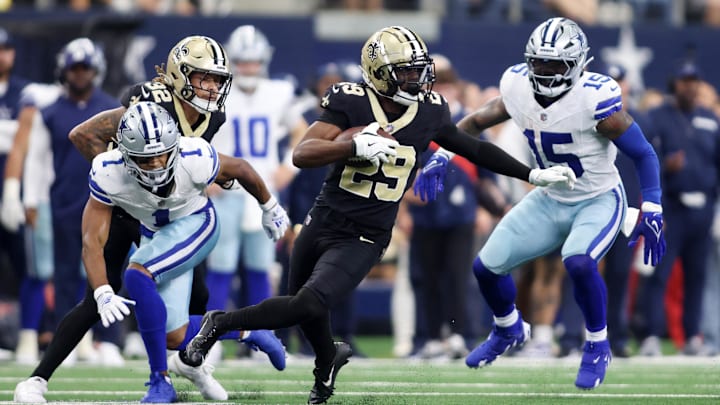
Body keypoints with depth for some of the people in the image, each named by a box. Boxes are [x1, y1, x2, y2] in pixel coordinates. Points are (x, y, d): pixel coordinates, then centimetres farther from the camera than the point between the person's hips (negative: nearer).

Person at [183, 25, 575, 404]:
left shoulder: (429, 114, -2)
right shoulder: (350, 103, -12)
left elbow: (472, 148, 14)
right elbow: (301, 154, -20)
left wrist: (533, 174, 18)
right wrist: (356, 145, -34)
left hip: (364, 241, 0)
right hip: (322, 224, 0)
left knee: (308, 306, -22)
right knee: (304, 309, 17)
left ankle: (221, 322, -7)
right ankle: (328, 356, 50)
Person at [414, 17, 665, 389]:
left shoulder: (595, 100, -27)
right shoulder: (519, 90, -12)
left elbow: (643, 154, -17)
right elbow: (476, 122, 8)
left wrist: (651, 214, -22)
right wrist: (441, 157, -6)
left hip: (599, 201, -6)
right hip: (550, 201, 6)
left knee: (578, 262, -34)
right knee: (486, 267, 1)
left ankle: (597, 345, -8)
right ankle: (509, 330, 34)